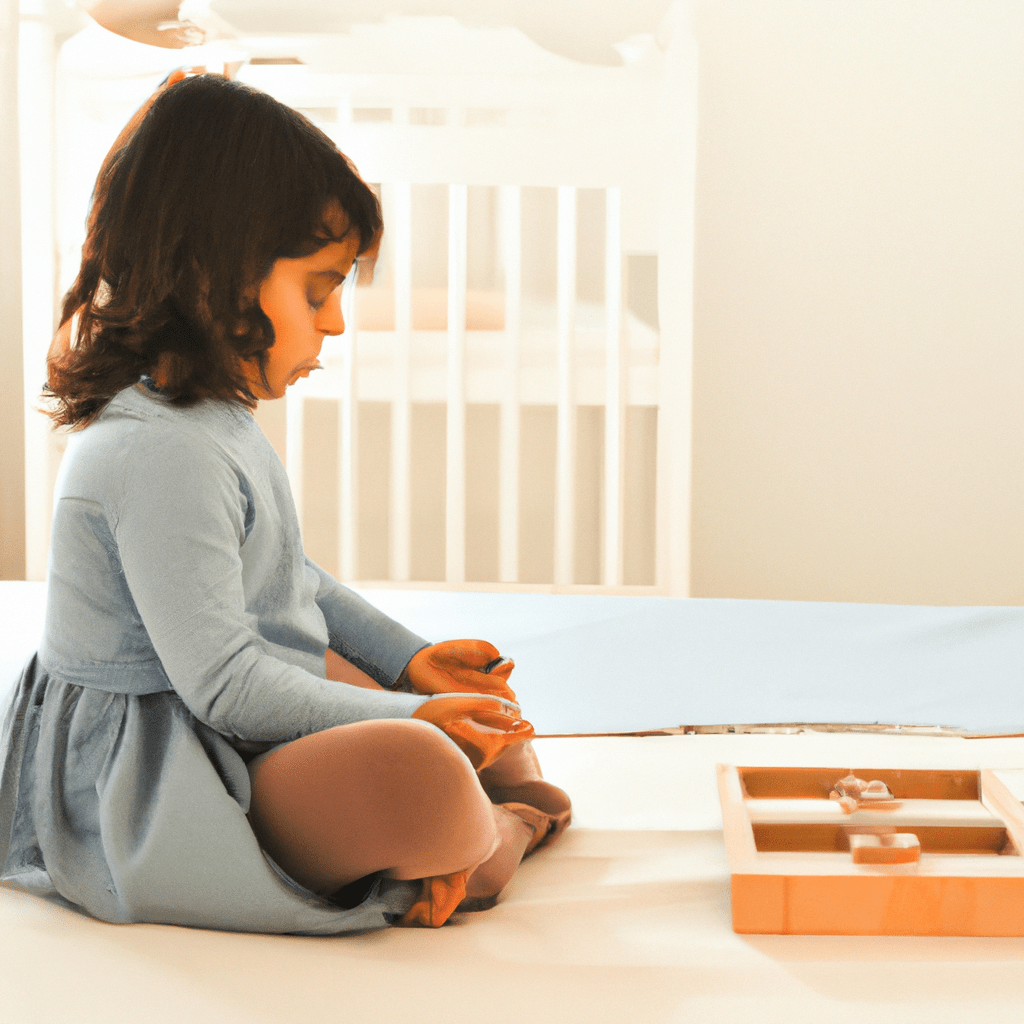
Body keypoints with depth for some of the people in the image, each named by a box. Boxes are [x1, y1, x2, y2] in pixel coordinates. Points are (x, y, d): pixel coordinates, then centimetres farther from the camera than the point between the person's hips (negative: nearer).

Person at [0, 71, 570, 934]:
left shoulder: (208, 416, 11)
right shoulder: (161, 455, -25)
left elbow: (289, 579, 23)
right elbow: (223, 684, -26)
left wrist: (410, 660, 14)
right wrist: (407, 718, -18)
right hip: (148, 791, -12)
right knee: (419, 773, -33)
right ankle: (495, 833, -2)